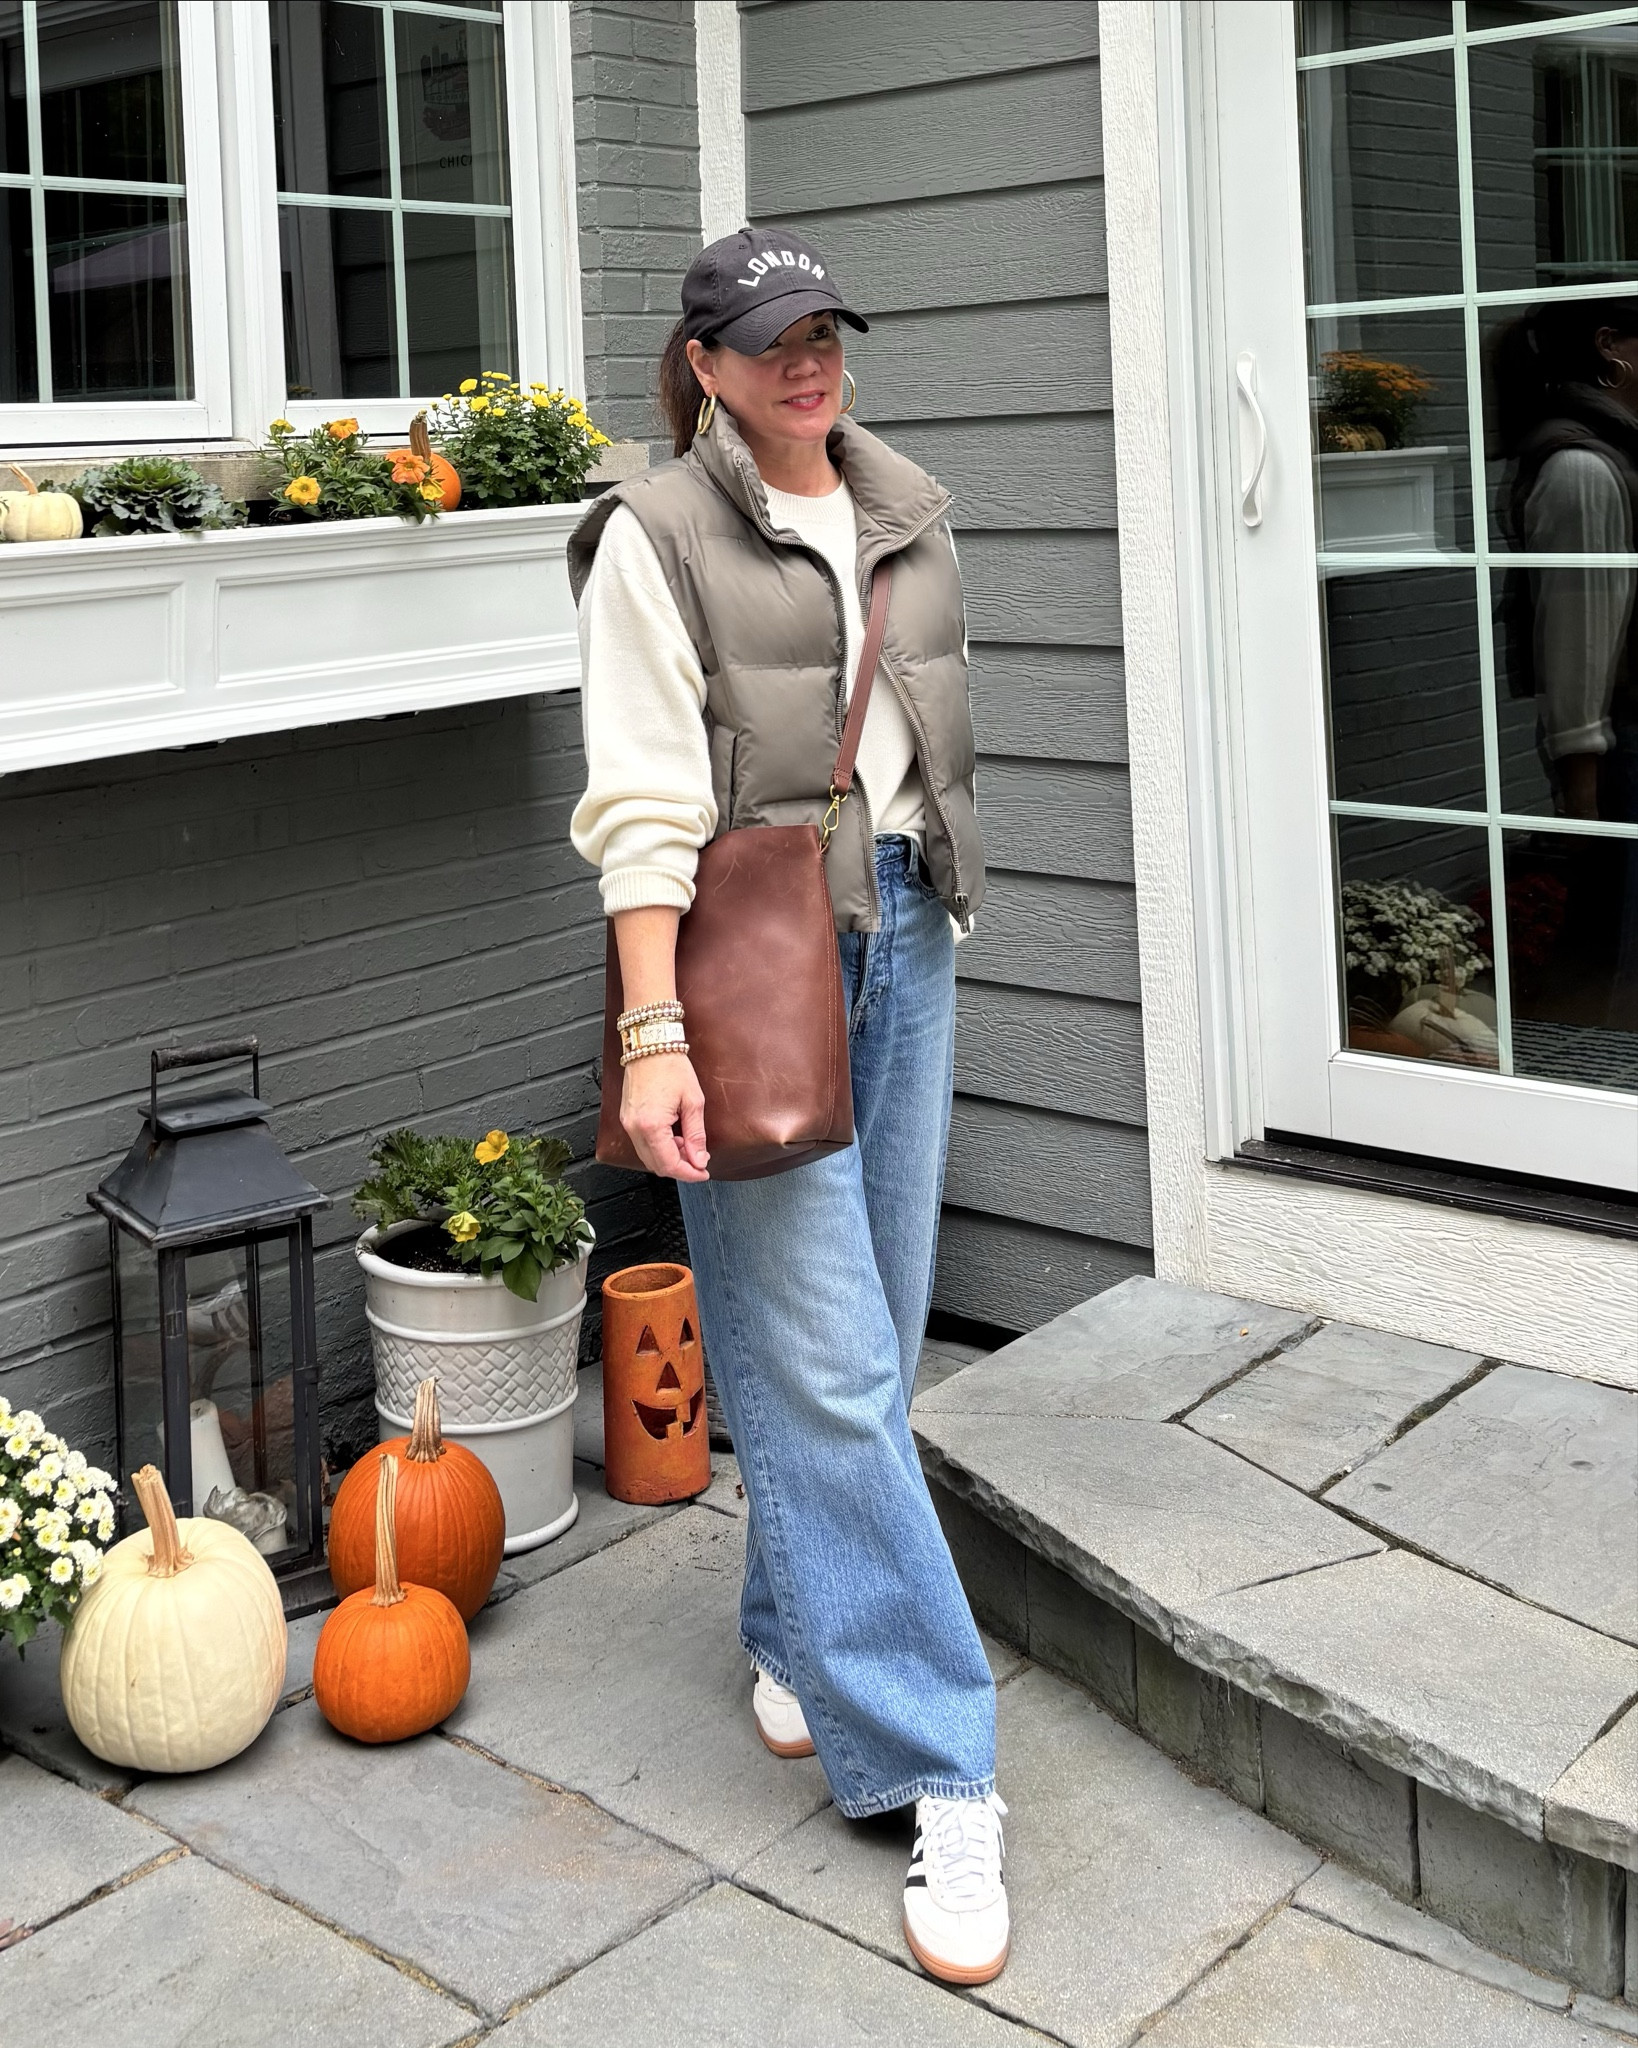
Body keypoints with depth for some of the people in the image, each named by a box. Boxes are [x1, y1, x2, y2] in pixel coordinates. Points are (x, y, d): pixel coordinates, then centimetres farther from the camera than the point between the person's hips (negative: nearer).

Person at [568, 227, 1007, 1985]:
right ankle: (936, 1772, -1)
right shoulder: (658, 536, -7)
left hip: (901, 935, 7)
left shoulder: (908, 517, 12)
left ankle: (794, 1629, 34)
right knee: (825, 1359, -6)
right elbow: (646, 806, -14)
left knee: (871, 1327, 12)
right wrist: (654, 1036, -21)